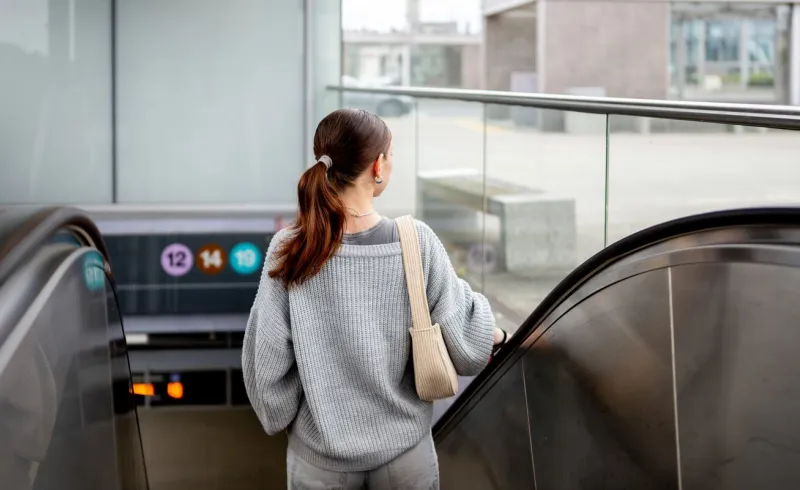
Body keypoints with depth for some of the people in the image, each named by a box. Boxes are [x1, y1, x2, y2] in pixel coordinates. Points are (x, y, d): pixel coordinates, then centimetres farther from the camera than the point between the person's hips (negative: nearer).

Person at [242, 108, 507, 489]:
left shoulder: (289, 252, -13)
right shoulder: (416, 243, -14)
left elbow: (268, 359, -10)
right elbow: (464, 345, -8)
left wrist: (282, 418, 7)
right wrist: (492, 336, 12)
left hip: (320, 458, 1)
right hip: (404, 451, 0)